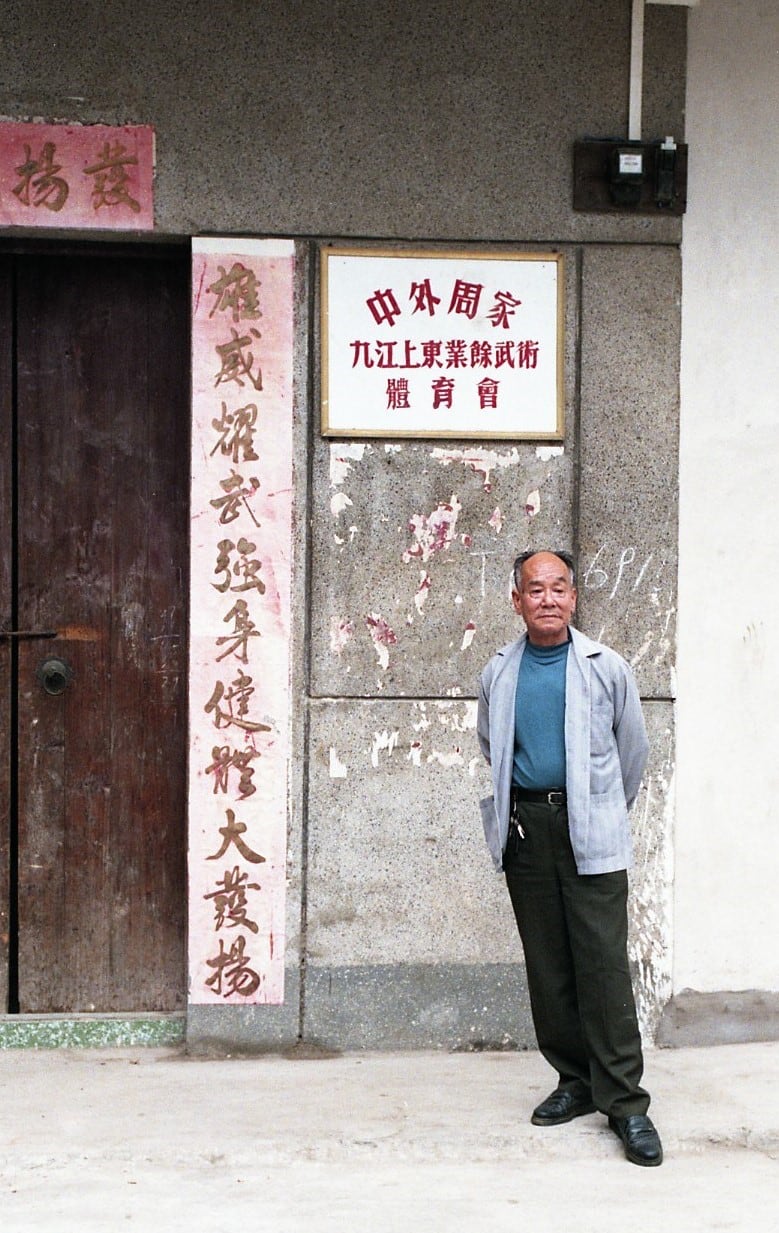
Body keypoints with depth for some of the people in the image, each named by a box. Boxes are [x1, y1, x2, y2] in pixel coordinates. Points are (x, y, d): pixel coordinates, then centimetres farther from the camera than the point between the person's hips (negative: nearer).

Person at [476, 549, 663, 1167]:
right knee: (547, 967, 7)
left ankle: (624, 1099, -1)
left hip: (590, 834, -3)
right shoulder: (498, 674, 8)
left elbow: (634, 750, 11)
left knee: (604, 965, -7)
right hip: (525, 831, 3)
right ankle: (575, 1081, 20)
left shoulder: (606, 667, 1)